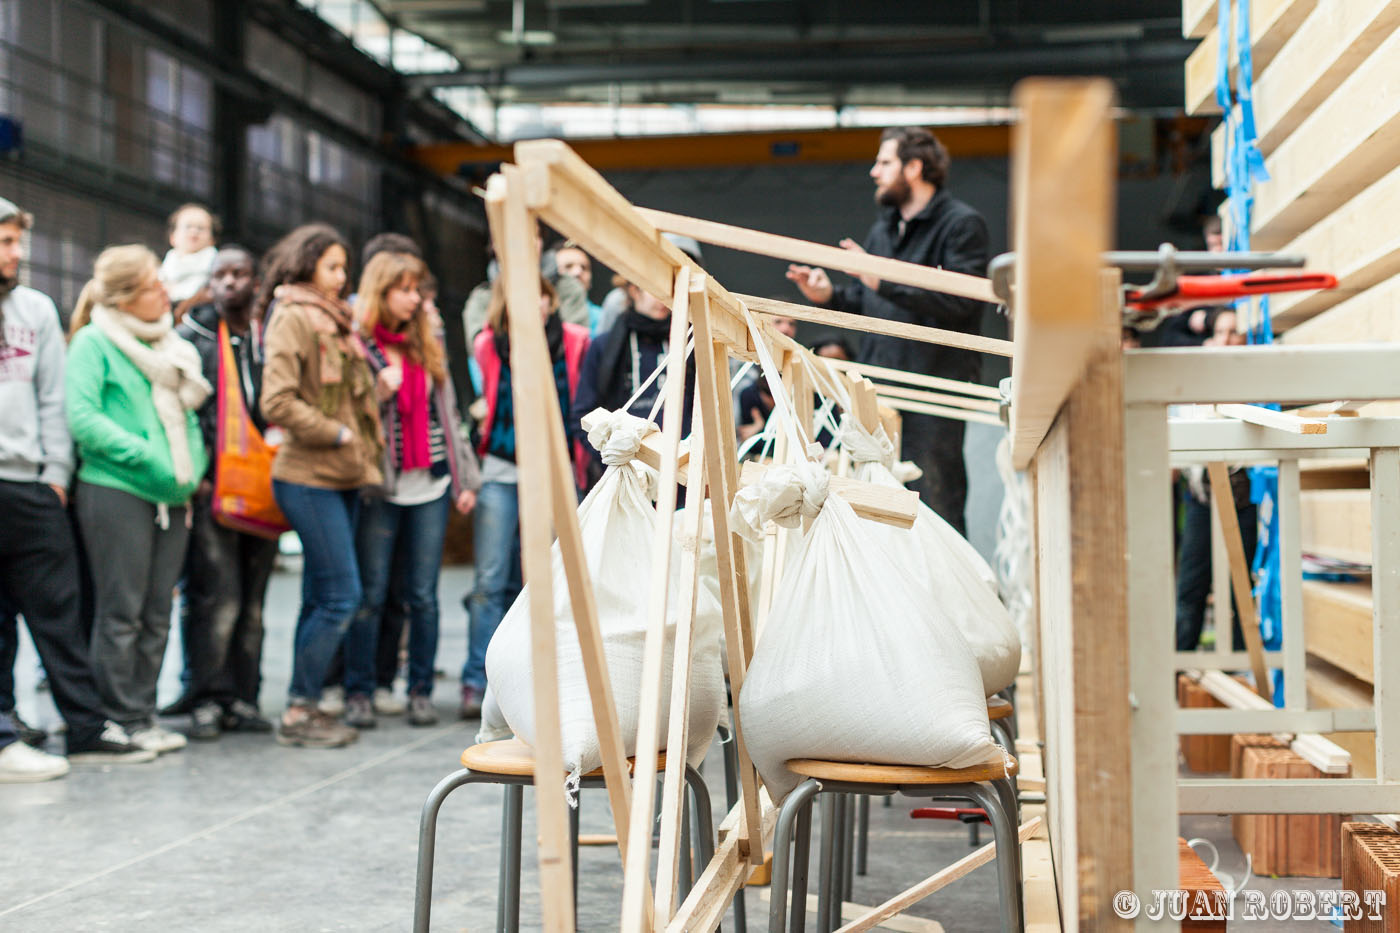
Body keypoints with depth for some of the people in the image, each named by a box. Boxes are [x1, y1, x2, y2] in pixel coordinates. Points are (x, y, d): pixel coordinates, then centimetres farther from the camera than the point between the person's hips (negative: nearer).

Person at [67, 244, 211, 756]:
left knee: (156, 615, 8)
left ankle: (143, 713, 15)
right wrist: (146, 455, -18)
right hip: (116, 491, -7)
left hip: (171, 497, 7)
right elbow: (82, 417, -14)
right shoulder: (94, 342, -4)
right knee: (122, 612, -3)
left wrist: (192, 468, 5)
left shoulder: (169, 345, 17)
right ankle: (125, 720, 4)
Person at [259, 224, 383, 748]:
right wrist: (337, 433, -13)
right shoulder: (291, 317, -9)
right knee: (341, 595, -10)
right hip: (309, 478, -9)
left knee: (322, 598, 10)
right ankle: (299, 711, -2)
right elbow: (278, 402, -19)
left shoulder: (333, 319, 19)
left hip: (343, 477, 9)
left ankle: (305, 709, 16)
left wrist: (364, 447, 14)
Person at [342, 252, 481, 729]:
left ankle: (421, 692, 11)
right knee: (370, 594, -1)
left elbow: (447, 411, 16)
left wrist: (464, 478, 13)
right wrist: (380, 392, -18)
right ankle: (359, 693, 9)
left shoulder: (426, 342, 13)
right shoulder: (358, 345, -2)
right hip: (379, 487, -4)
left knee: (422, 594, 4)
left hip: (430, 484, 4)